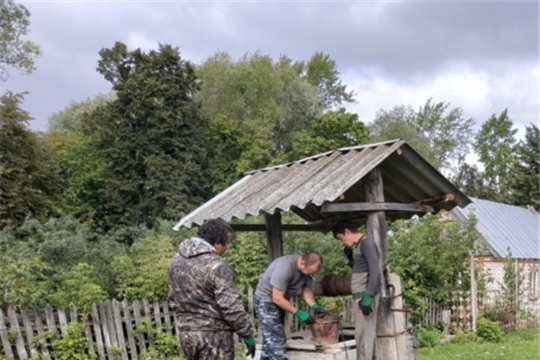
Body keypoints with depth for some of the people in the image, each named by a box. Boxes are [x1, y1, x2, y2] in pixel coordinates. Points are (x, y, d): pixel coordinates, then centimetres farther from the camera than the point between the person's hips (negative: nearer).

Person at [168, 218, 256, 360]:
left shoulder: (176, 260, 6)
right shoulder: (217, 266, -20)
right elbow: (231, 307, -21)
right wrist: (247, 334, -11)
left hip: (186, 333, 8)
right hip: (213, 334, -8)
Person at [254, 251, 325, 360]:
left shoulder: (307, 268, -9)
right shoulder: (284, 267, -33)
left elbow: (307, 290, 2)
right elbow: (277, 298, -29)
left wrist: (314, 306, -16)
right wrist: (298, 312, -26)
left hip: (279, 301, 8)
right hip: (266, 300, -8)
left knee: (271, 340, 17)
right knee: (276, 341, -11)